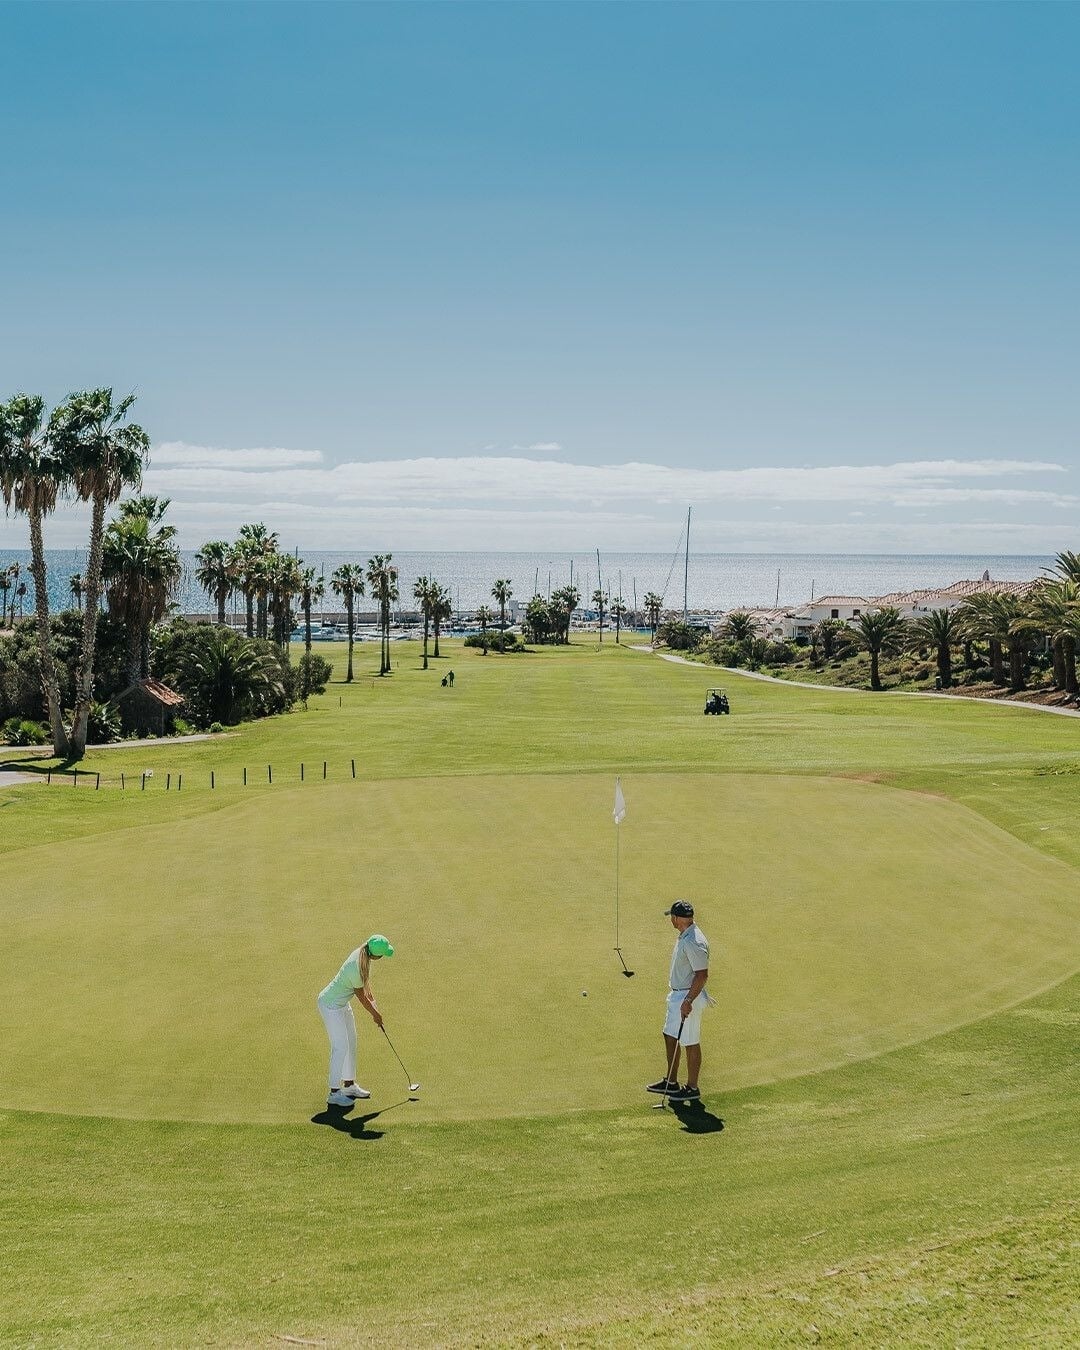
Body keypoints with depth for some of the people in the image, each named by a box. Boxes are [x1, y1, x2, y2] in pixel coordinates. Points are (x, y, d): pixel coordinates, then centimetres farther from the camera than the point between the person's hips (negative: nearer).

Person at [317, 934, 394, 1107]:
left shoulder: (362, 954, -10)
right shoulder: (357, 968, -34)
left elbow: (365, 984, 7)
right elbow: (361, 996, -18)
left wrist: (373, 1001, 4)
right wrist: (375, 1013, -3)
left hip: (342, 1003, 9)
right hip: (331, 1006, -9)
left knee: (351, 1043, 16)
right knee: (341, 1046, -6)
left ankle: (349, 1085, 29)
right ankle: (334, 1093, 3)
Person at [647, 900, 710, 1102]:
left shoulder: (694, 942, -25)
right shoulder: (683, 937, 8)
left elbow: (702, 974, -26)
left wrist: (688, 1001, -27)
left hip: (688, 997, -11)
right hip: (677, 994, 11)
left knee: (690, 1043, 1)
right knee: (670, 1036, 18)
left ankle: (692, 1089, 12)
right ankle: (670, 1082, 30)